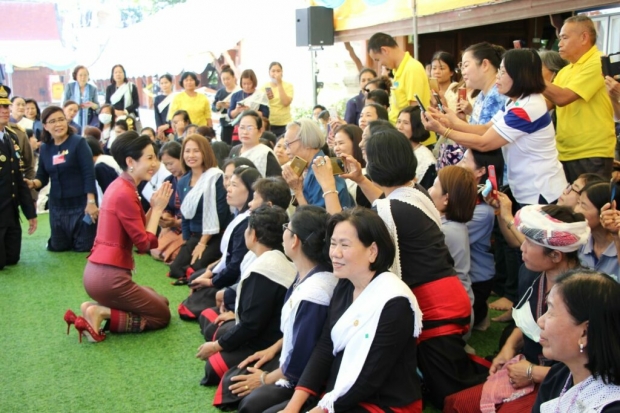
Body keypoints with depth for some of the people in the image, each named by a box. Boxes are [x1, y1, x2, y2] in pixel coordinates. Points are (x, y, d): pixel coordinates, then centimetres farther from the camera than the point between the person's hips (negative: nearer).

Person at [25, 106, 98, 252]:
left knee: (84, 247, 2)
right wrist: (33, 183, -15)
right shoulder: (45, 148, 5)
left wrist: (91, 202, -20)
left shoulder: (78, 142, -9)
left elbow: (89, 174, -14)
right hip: (57, 205, 5)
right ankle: (66, 239, 44)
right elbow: (42, 177, 8)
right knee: (57, 247, 13)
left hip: (81, 203, -5)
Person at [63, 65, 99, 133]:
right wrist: (77, 106, -16)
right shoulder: (69, 86, 3)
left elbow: (97, 106, 6)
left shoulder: (93, 88, 7)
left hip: (88, 121, 1)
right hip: (73, 119, -1)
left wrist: (92, 105, -18)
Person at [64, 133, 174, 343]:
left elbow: (138, 233, 13)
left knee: (160, 301, 23)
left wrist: (153, 207, 3)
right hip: (109, 276, -9)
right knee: (162, 315, 7)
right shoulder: (125, 193, -18)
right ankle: (101, 313, -5)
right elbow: (144, 243, -16)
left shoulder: (119, 186, 11)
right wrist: (158, 209, -6)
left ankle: (98, 309, 8)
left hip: (98, 271, 9)